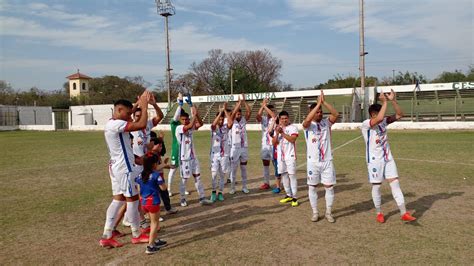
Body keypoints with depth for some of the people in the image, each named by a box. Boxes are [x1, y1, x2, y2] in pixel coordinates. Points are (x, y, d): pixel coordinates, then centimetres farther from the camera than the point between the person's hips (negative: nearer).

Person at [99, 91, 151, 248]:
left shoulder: (111, 124, 11)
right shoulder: (116, 124, -20)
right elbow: (141, 125, -29)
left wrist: (139, 105, 22)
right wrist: (144, 106, -17)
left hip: (117, 166, 10)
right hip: (124, 168, -10)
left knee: (118, 199, 12)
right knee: (132, 199, 2)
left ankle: (107, 236, 14)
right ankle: (137, 235, 16)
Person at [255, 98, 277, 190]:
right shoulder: (263, 119, 4)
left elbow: (273, 115, -27)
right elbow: (257, 116, -18)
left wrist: (265, 106, -19)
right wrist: (263, 105, -21)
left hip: (274, 145, -4)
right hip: (265, 145, 4)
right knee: (265, 165, 10)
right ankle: (266, 183, 20)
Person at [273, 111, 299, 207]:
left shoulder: (293, 128, -4)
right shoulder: (277, 128, 11)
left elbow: (292, 139, -19)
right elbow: (274, 143, 4)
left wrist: (282, 132, -20)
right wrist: (277, 133, -12)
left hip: (290, 156, -5)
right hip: (280, 156, 6)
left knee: (292, 175, -6)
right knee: (284, 175, 11)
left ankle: (294, 197, -2)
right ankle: (289, 195, 22)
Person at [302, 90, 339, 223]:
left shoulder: (326, 122, 3)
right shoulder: (307, 125, -5)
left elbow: (336, 114, -15)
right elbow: (307, 119, -29)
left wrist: (324, 102, -23)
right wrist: (318, 103, -28)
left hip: (327, 161, 2)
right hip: (312, 161, -2)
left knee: (329, 186, 4)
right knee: (312, 187, 7)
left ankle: (328, 212, 19)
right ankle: (315, 212, 21)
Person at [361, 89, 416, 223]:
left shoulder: (384, 121, 3)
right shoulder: (366, 124, -18)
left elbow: (399, 115, -1)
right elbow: (379, 118, -35)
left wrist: (393, 100, -13)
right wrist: (384, 102, -26)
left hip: (388, 158, 5)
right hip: (374, 160, -5)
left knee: (395, 183, 2)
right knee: (376, 186, 6)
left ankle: (404, 213, 5)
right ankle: (379, 213, 22)